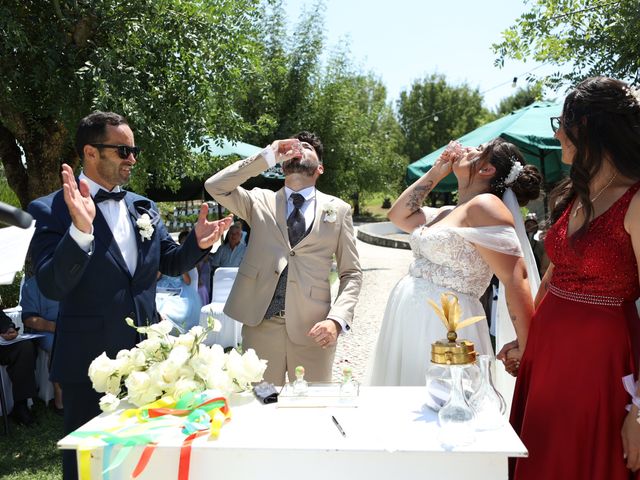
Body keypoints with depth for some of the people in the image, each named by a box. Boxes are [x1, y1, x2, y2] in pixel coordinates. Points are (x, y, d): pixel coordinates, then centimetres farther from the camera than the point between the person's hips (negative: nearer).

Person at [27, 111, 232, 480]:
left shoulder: (145, 208, 5)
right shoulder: (53, 210, -12)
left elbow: (172, 263, 10)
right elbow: (52, 287, -21)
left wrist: (198, 242, -10)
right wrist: (81, 229, -35)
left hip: (145, 353, 5)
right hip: (90, 361, -5)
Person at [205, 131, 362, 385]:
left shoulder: (338, 209, 7)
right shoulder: (260, 201, 10)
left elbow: (351, 273, 7)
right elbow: (215, 186, -5)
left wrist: (337, 319, -10)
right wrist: (267, 156, -5)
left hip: (313, 329, 0)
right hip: (260, 324, 0)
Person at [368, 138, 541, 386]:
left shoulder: (484, 204, -12)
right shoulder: (447, 212, 14)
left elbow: (516, 276, -19)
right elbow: (398, 216, 24)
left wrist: (526, 351, -23)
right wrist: (435, 172, 17)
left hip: (444, 328, -8)